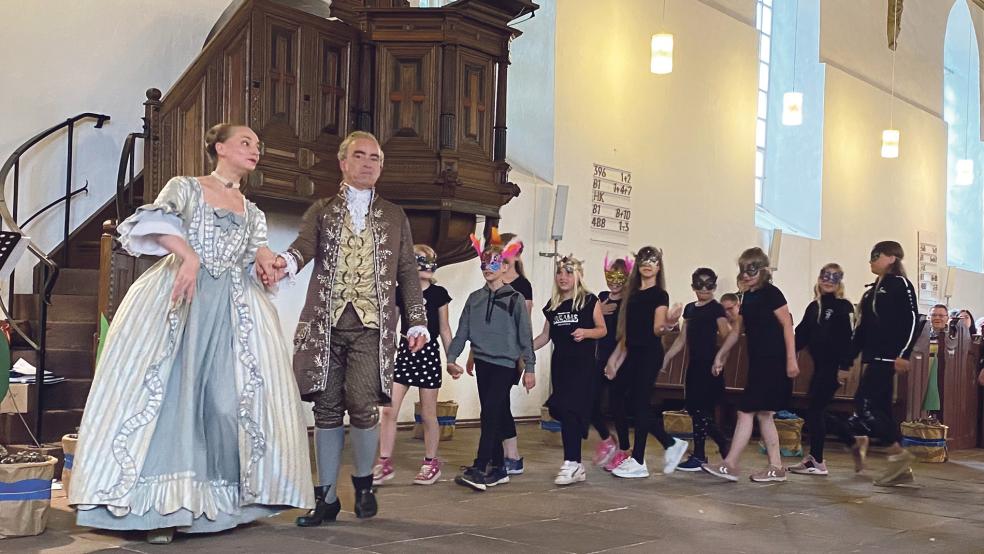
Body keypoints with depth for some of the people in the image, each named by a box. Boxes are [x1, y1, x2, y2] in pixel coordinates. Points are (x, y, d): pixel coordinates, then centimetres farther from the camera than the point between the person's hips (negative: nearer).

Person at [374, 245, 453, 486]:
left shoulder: (439, 293, 2)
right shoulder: (400, 292, 2)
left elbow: (444, 329, 8)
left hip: (429, 353, -1)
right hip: (405, 351, 1)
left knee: (428, 414, 6)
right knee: (389, 410, -5)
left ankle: (431, 462, 20)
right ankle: (384, 463, 4)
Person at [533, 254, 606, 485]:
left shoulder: (589, 301, -1)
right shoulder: (553, 305, 13)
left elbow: (602, 330, 1)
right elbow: (546, 335, 16)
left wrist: (586, 332, -18)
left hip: (582, 364, -5)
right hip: (560, 363, 5)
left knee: (571, 411, -15)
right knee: (563, 413, 5)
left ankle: (571, 464, -12)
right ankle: (576, 465, 14)